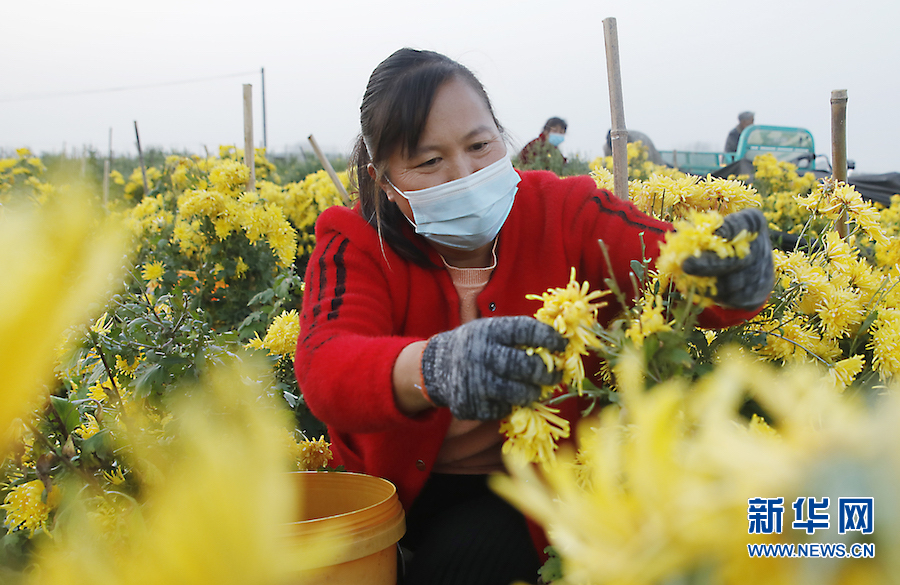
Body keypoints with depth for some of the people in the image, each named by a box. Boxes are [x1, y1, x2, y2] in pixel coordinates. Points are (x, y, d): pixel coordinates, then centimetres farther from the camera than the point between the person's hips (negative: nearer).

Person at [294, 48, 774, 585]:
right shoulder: (357, 243, -11)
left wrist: (729, 279, -48)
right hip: (394, 493, 2)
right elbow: (324, 370, -30)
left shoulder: (564, 212, -9)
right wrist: (432, 368, -52)